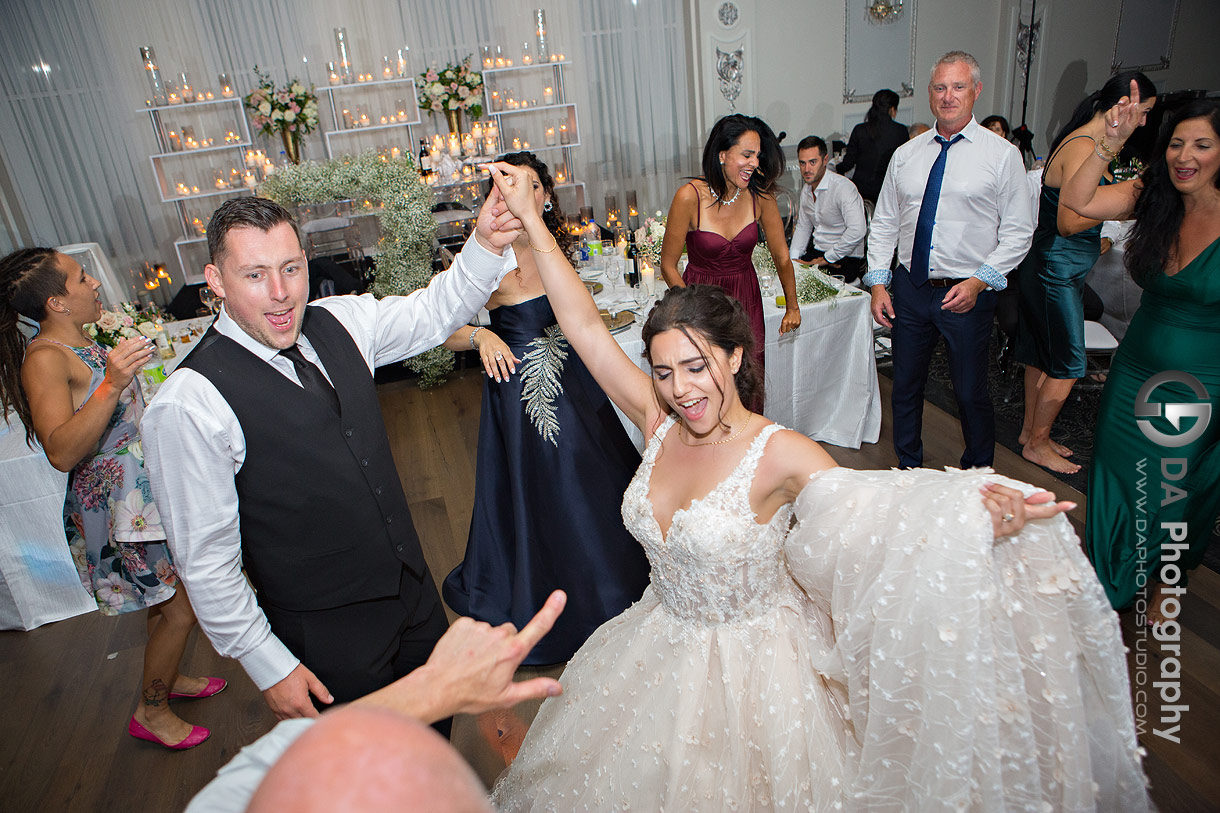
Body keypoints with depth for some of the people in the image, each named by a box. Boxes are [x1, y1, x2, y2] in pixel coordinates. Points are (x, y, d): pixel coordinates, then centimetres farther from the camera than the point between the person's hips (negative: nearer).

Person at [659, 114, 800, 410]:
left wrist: (792, 307, 12)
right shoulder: (690, 197, -18)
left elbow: (781, 256, 4)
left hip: (746, 299, 3)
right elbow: (668, 266, -9)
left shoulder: (760, 193, -8)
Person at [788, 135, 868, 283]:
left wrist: (826, 259, -20)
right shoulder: (806, 189, 10)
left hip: (846, 260, -7)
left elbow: (857, 231, -29)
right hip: (818, 252, 7)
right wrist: (793, 259, 5)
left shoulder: (843, 187, -17)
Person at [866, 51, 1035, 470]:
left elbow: (1018, 231, -4)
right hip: (910, 289, 3)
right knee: (905, 387, 14)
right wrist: (878, 284, 0)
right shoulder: (905, 155, 7)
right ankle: (908, 470, 34)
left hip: (967, 293, -3)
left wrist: (978, 282, -16)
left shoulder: (1002, 155, -3)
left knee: (971, 393, 7)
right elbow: (884, 224, 9)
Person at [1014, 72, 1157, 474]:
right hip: (1058, 269, -10)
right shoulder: (1083, 148, -18)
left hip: (1056, 265, 10)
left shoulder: (1086, 144, 13)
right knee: (1067, 364, 0)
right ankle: (1037, 444, 13)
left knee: (1042, 356, 17)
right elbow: (1068, 223, -23)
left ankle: (1030, 432, 28)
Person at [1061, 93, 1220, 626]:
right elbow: (1075, 201, -17)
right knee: (1118, 479, 16)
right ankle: (1109, 577, 42)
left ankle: (1166, 582, 45)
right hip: (1137, 372, 3)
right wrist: (1111, 142, -24)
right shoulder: (1153, 198, -5)